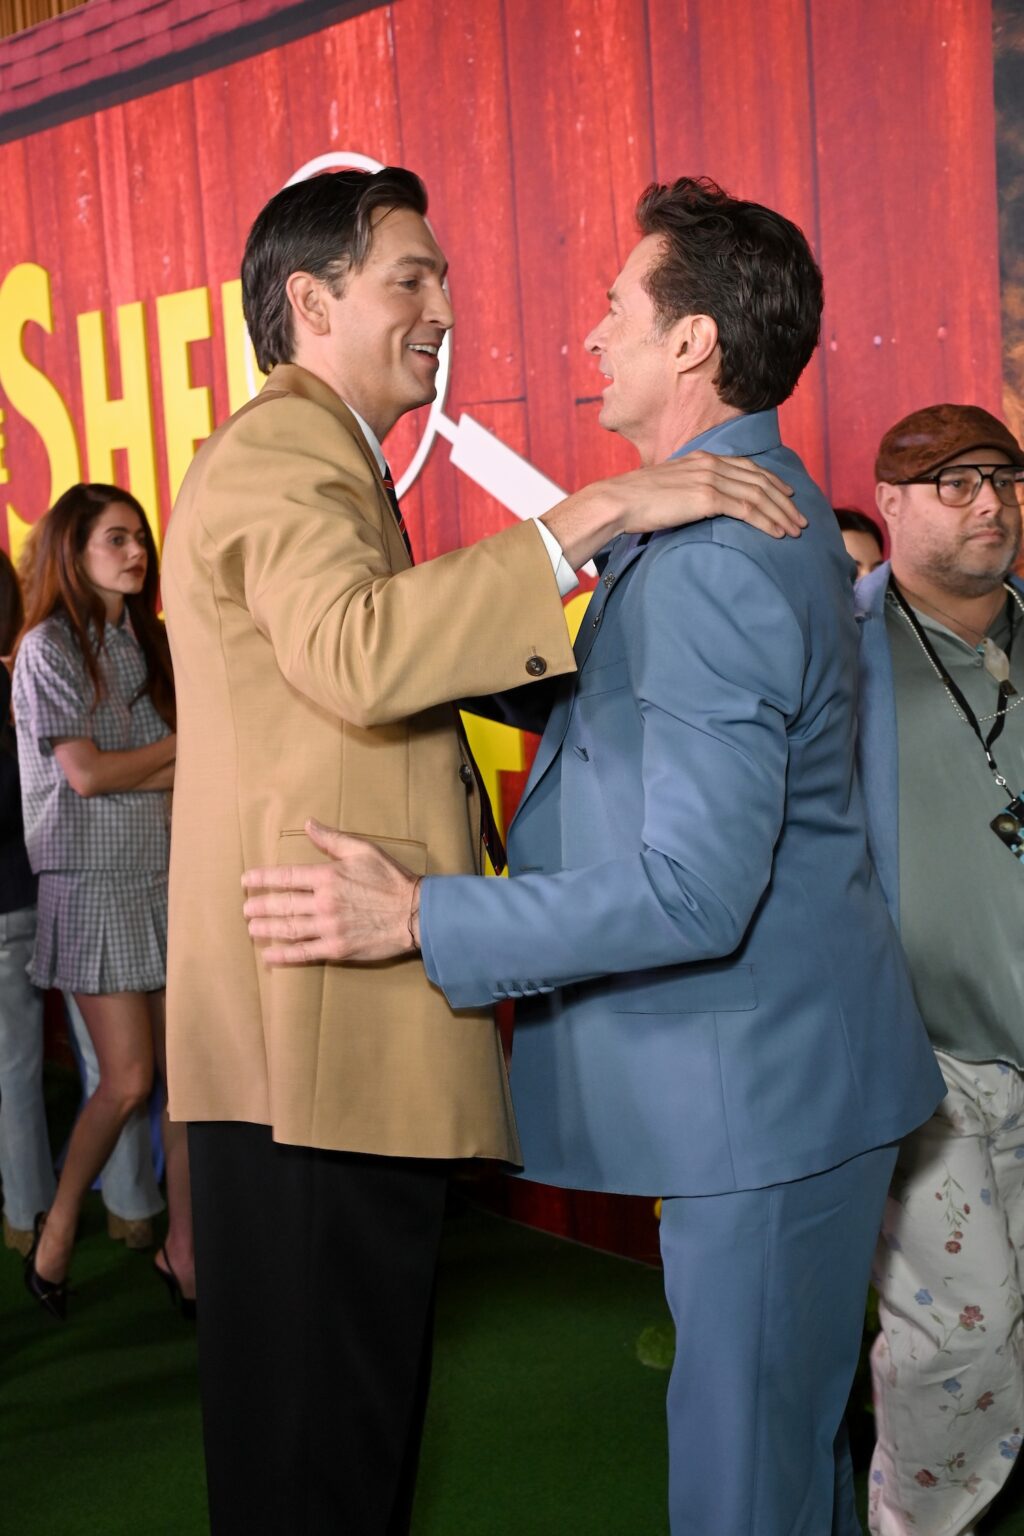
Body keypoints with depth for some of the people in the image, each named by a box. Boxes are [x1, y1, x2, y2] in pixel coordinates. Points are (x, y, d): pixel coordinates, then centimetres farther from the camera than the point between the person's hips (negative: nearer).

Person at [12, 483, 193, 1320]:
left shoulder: (147, 644, 12)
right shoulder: (50, 646, -4)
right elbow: (85, 774, -11)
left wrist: (131, 776, -11)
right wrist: (183, 744, -1)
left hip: (168, 873, 5)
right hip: (93, 880, -5)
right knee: (128, 1080, -6)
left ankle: (183, 1243, 12)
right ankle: (58, 1229, 15)